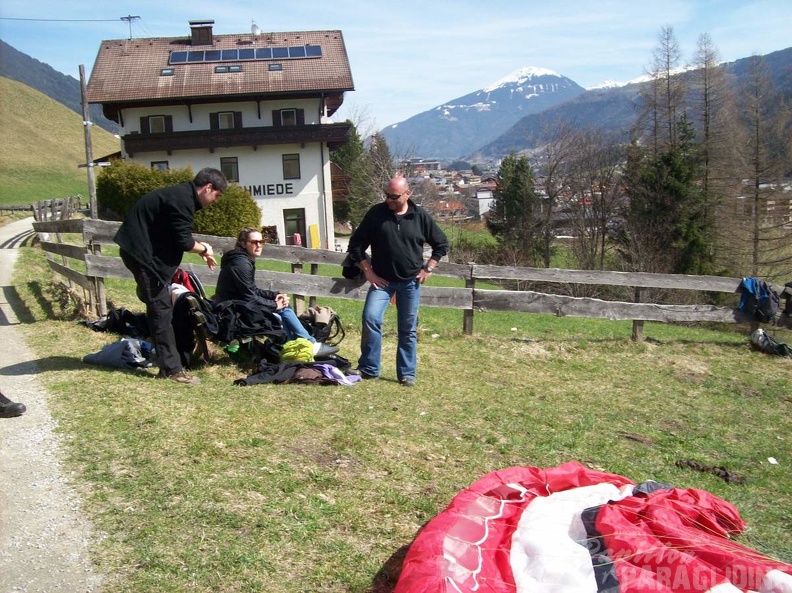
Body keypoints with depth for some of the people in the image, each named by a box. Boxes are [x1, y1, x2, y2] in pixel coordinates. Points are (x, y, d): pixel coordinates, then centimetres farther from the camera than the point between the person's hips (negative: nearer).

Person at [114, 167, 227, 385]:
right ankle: (172, 368, -4)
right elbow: (183, 241, -20)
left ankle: (167, 363, 21)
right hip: (142, 252, -11)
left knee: (159, 306, 13)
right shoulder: (182, 200, -19)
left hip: (143, 250, 11)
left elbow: (176, 235, 19)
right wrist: (204, 249, -2)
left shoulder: (182, 195, 13)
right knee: (161, 309, -8)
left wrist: (201, 249, 12)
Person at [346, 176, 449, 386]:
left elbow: (442, 244, 9)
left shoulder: (420, 216, -2)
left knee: (409, 330, 6)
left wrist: (428, 268, 0)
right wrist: (368, 271, -3)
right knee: (371, 319, -17)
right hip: (381, 280, 0)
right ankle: (369, 369, -4)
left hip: (411, 282, 1)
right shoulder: (376, 213, -4)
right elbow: (356, 244, 2)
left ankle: (407, 373, 18)